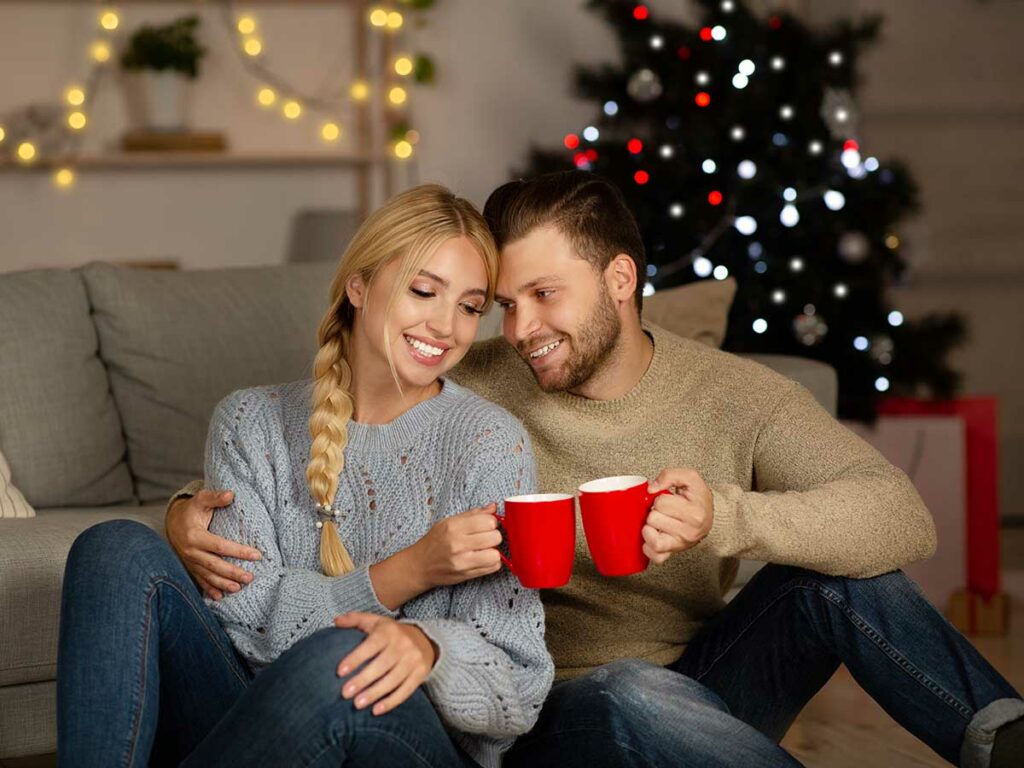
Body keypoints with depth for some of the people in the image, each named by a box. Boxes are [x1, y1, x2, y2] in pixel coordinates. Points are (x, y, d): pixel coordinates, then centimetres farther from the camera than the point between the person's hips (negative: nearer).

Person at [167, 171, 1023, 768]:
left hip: (703, 689, 1)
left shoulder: (734, 396, -5)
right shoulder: (471, 392, -5)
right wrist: (194, 508, -18)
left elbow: (903, 518, -18)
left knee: (835, 567, -24)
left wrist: (730, 519, -36)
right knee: (631, 693, -37)